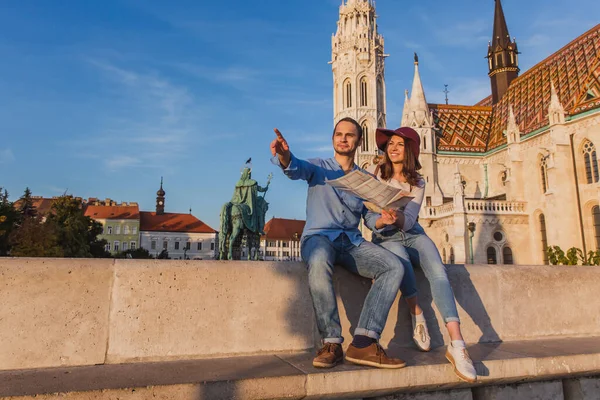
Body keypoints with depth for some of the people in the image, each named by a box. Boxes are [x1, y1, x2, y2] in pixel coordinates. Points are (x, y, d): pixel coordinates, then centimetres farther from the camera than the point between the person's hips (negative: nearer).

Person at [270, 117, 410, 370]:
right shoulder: (318, 167, 11)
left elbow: (371, 219, 13)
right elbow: (296, 169, -12)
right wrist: (284, 156, -37)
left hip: (352, 242, 4)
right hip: (319, 237, -3)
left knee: (394, 266, -22)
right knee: (319, 262, -38)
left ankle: (363, 342, -29)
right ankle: (331, 343, -30)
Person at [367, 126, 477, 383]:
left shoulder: (417, 183, 6)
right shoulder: (377, 175, 2)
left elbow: (410, 219, -11)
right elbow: (370, 216, -2)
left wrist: (398, 218, -34)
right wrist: (382, 221, -25)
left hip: (412, 233, 2)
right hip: (385, 237, -2)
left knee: (438, 271, -27)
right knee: (400, 256, -37)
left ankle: (457, 344, -34)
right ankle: (417, 315, -17)